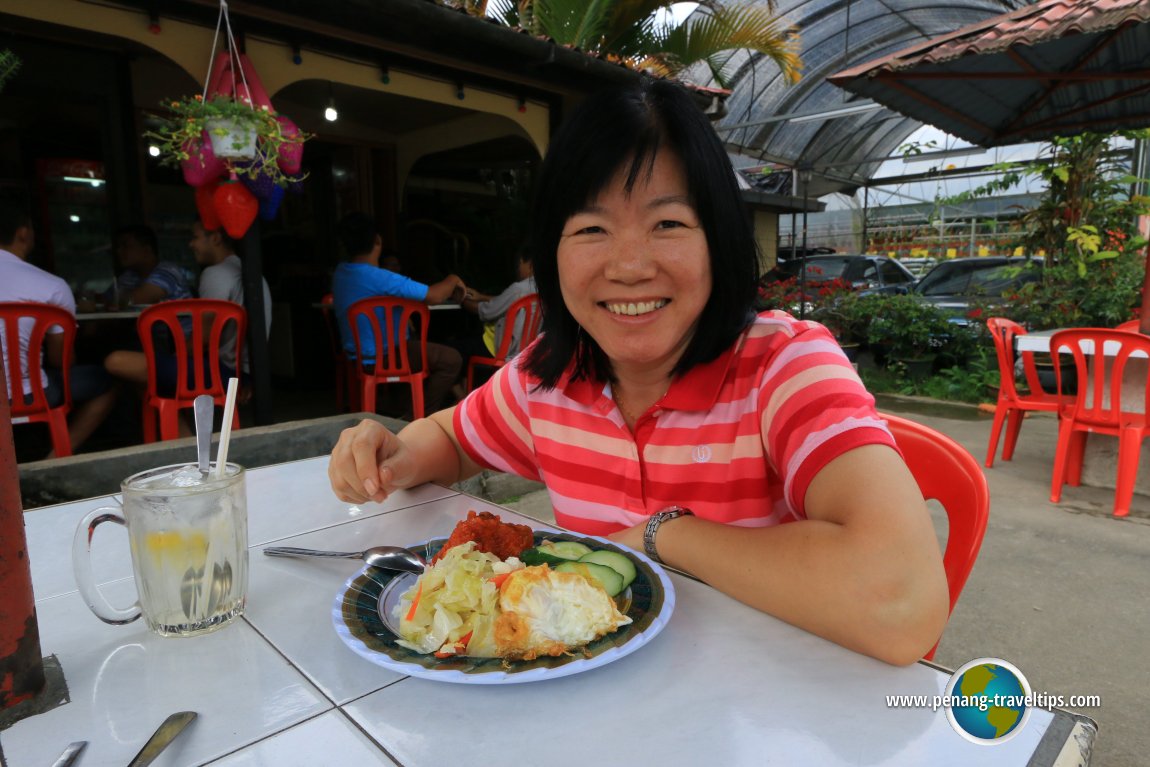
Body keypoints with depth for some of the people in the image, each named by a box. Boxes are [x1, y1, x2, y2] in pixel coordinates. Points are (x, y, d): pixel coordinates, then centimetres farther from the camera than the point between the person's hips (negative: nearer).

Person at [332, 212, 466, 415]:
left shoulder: (340, 273, 1)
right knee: (451, 359, -2)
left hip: (356, 355, 9)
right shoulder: (378, 277, -27)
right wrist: (453, 280, -4)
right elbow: (434, 296, -26)